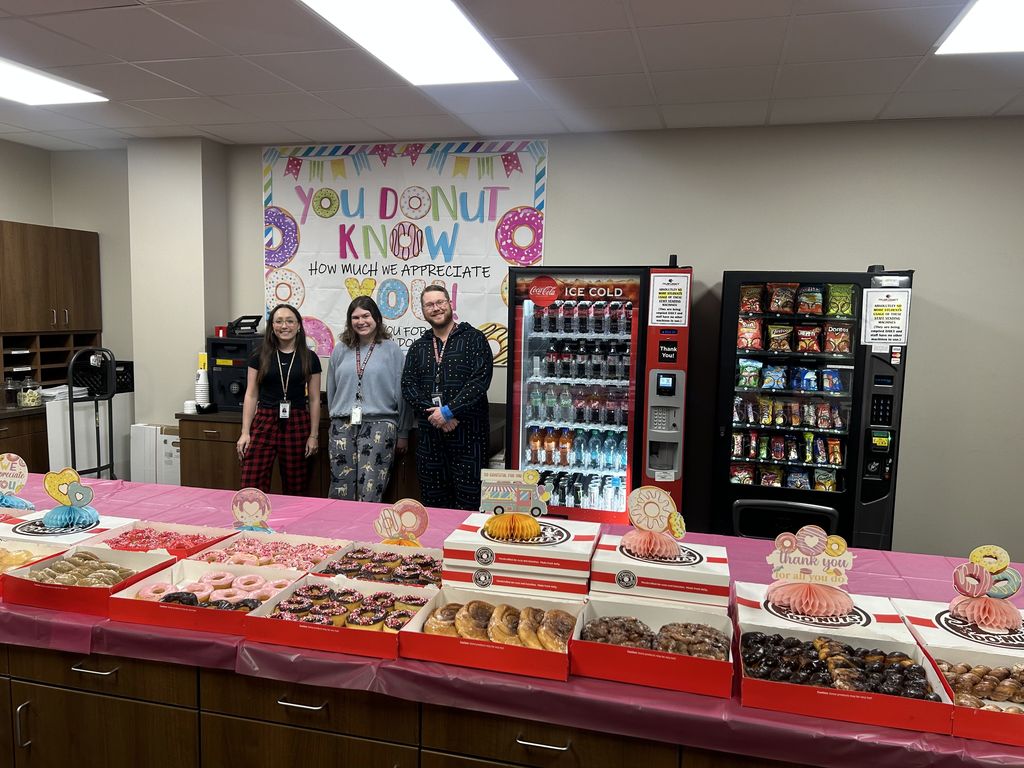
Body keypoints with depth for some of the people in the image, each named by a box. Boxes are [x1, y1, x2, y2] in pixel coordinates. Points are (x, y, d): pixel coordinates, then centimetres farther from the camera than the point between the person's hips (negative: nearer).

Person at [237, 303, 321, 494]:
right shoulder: (259, 357, 5)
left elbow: (314, 399, 6)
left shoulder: (310, 359, 4)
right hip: (264, 423, 0)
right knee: (252, 488, -7)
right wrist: (245, 432, -1)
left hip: (297, 425, 0)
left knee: (294, 489, 6)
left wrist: (313, 435, 1)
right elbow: (251, 395, 5)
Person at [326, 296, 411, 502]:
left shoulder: (391, 350, 1)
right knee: (341, 491, 5)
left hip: (379, 424, -3)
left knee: (370, 493, -6)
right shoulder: (341, 350, 10)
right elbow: (331, 390, 17)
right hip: (343, 425, 3)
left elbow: (401, 393, 2)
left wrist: (403, 433, 2)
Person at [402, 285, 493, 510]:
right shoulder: (418, 347, 15)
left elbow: (480, 381, -10)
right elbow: (408, 385, 4)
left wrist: (448, 411, -15)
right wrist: (434, 414, -11)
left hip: (467, 431, -4)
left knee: (468, 500, -1)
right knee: (433, 500, 10)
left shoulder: (474, 339, 1)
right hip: (428, 432, 4)